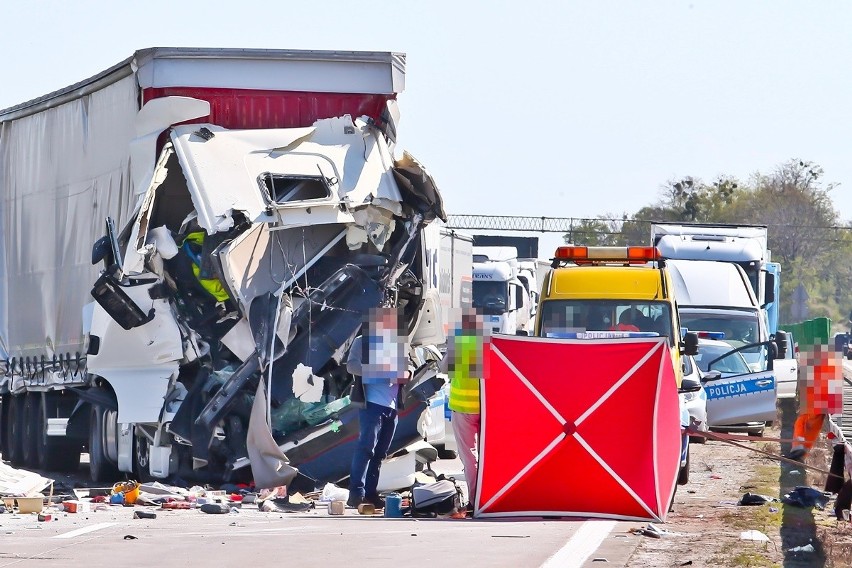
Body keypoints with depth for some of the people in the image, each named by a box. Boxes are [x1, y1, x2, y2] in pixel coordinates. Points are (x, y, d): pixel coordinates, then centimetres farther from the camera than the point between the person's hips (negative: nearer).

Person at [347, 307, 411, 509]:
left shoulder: (396, 345, 21)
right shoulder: (363, 341, 3)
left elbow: (404, 368, 28)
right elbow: (352, 365, -9)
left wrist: (406, 374, 2)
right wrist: (381, 372, -20)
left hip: (392, 406, 6)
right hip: (372, 403, -6)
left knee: (380, 452, 6)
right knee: (366, 447, -14)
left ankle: (370, 491, 9)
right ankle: (356, 492, -16)